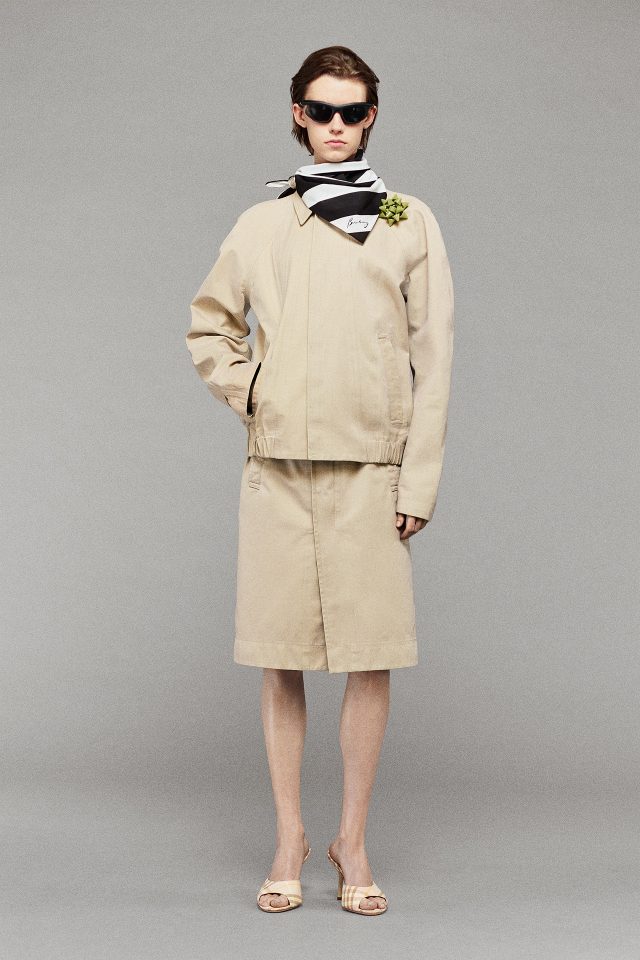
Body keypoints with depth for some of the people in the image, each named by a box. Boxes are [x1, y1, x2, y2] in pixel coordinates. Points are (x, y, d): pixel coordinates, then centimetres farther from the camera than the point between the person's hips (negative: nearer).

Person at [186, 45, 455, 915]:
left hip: (371, 468, -1)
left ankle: (353, 841, 12)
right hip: (278, 466, 1)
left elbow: (431, 359, 2)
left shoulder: (411, 223, 6)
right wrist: (245, 389, 4)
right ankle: (290, 839, 15)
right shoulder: (263, 225, 10)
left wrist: (420, 481, -4)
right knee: (281, 657, 4)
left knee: (372, 657, -1)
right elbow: (208, 325, 22)